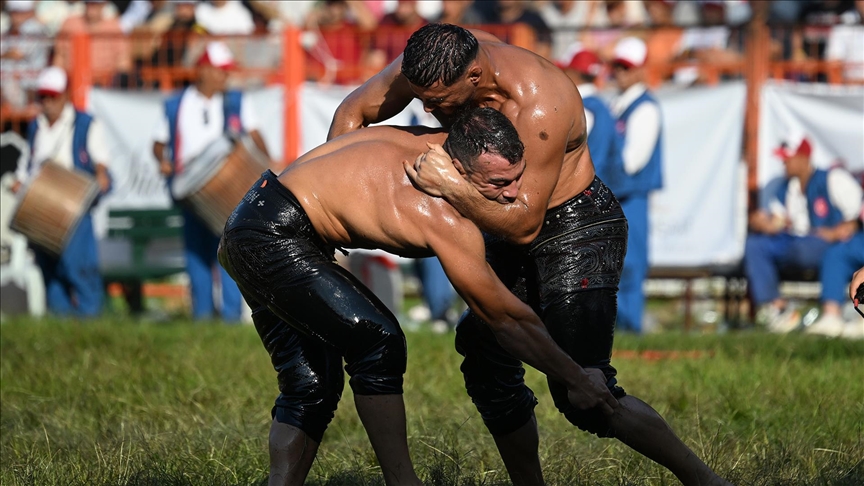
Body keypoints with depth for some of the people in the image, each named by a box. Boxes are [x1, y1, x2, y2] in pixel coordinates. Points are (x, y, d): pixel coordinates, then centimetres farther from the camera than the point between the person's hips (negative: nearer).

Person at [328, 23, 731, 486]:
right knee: (488, 371, 7)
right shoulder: (429, 63, -14)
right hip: (509, 232, 8)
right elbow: (353, 111, 2)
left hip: (575, 226, -8)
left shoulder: (540, 106, -34)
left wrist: (451, 186, -38)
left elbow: (523, 225, -30)